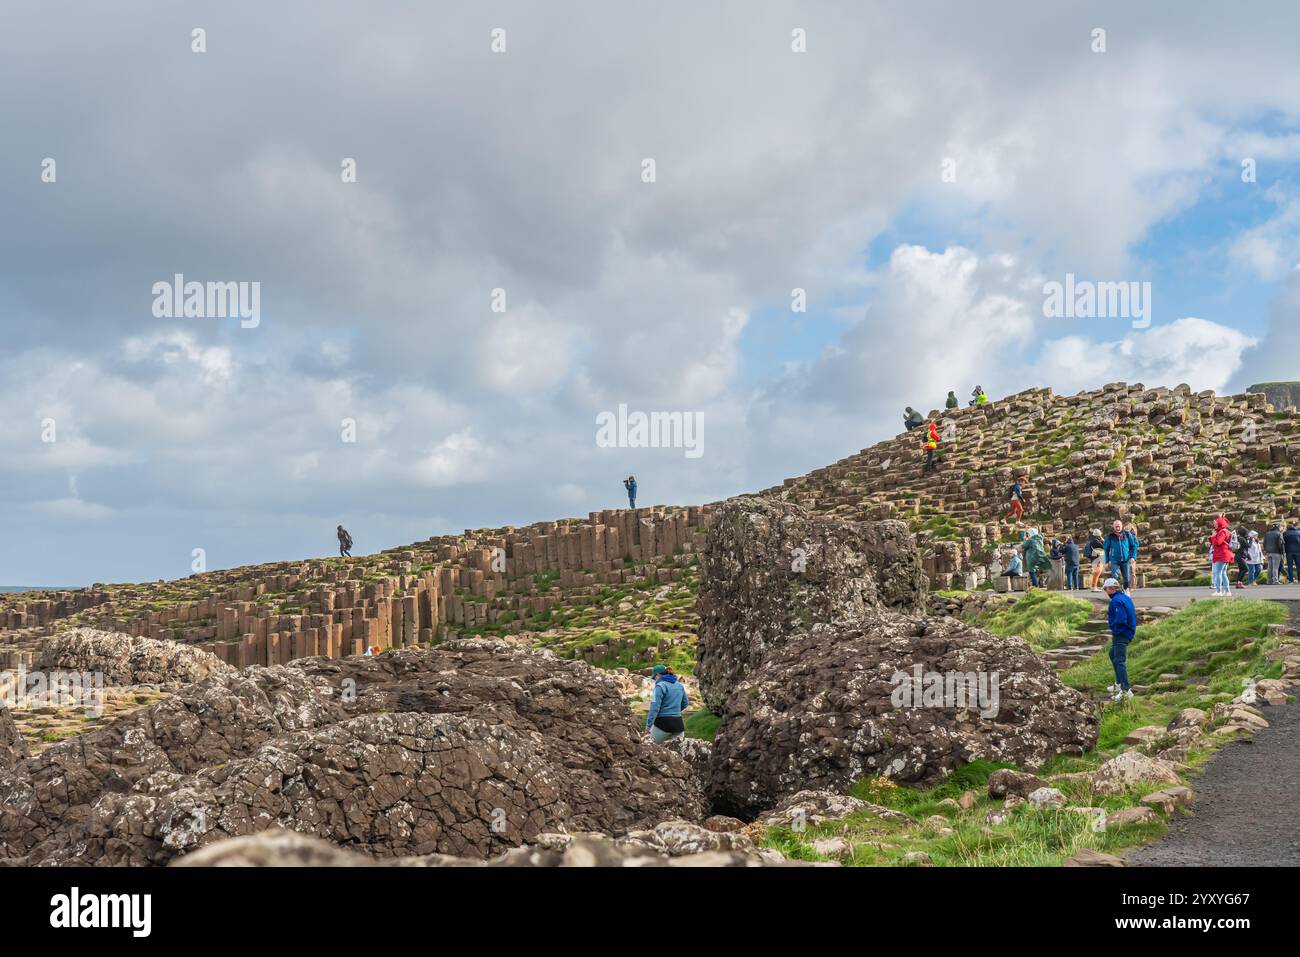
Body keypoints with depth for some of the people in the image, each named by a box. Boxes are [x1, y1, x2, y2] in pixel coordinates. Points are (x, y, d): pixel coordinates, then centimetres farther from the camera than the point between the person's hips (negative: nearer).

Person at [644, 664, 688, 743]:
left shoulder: (660, 686, -8)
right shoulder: (679, 685, 12)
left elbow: (655, 707, -15)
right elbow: (685, 703, 25)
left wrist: (648, 725, -14)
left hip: (663, 723, -6)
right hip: (678, 724, 6)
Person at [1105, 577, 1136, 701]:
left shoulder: (1116, 601, -20)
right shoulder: (1126, 598, 11)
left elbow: (1120, 620, -26)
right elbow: (1132, 616, 19)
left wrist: (1114, 630, -11)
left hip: (1120, 635, -11)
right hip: (1128, 632, 11)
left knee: (1120, 661, -13)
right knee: (1113, 655, 27)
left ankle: (1126, 690, -20)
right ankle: (1119, 684, 35)